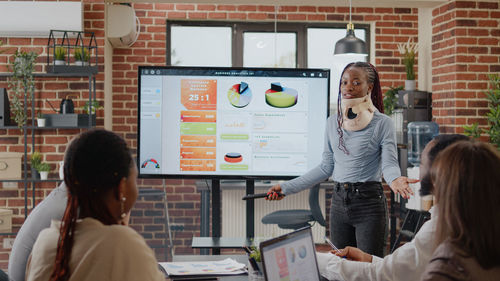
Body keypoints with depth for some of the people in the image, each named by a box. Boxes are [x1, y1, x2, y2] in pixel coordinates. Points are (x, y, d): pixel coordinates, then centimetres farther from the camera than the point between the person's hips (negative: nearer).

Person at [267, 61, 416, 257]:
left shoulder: (382, 123, -4)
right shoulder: (333, 123, 10)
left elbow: (389, 164, -11)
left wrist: (395, 180, -35)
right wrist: (287, 188, 11)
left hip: (369, 202, -5)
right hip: (339, 202, 5)